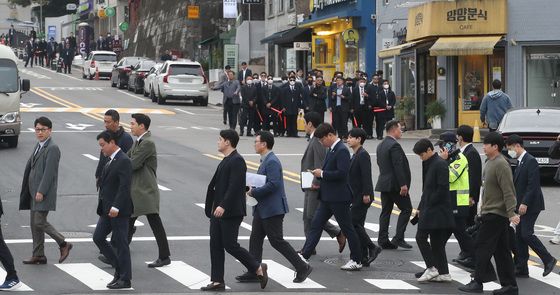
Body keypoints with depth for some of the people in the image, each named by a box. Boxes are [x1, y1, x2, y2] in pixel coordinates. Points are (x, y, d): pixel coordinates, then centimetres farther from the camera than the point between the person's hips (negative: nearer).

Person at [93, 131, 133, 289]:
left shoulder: (124, 161, -16)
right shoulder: (109, 161, 14)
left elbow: (125, 186, -22)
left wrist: (116, 207, -26)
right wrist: (102, 206, 15)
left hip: (119, 211, -10)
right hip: (107, 209, 10)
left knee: (119, 242, -3)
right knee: (98, 237, 8)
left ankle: (125, 279, 6)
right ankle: (119, 268, 18)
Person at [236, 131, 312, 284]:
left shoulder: (272, 162, -18)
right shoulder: (266, 160, 15)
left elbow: (273, 184, -26)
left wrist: (253, 192, -19)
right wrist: (253, 189, 8)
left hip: (272, 209, -10)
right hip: (262, 209, 10)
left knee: (277, 241, -6)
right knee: (255, 239, 9)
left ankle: (302, 268, 2)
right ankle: (253, 272, 12)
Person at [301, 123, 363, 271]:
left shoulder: (342, 151, -17)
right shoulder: (332, 150, 13)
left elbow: (342, 173, -26)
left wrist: (322, 174, -18)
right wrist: (320, 182, 7)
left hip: (339, 197, -10)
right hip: (327, 197, 10)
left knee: (347, 228, 1)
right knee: (316, 225, 6)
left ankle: (357, 261, 10)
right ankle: (304, 255, 6)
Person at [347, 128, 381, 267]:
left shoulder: (363, 155, -13)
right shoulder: (355, 156, 17)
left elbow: (366, 176, -20)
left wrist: (366, 194, -24)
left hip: (362, 197, -10)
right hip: (356, 197, 10)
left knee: (354, 223, -12)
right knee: (357, 225, 9)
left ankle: (372, 248, -4)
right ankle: (364, 257, 10)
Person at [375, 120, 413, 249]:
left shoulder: (380, 145, 14)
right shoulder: (394, 145, -16)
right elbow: (398, 166, -21)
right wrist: (403, 184, -21)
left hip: (384, 183, 9)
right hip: (395, 184, -9)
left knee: (386, 211, 9)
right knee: (406, 208, -1)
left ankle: (383, 240, 8)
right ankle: (398, 238, -7)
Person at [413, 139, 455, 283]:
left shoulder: (440, 164, -15)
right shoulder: (428, 164, 15)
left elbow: (442, 188, -20)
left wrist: (425, 206, -15)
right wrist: (421, 207, 13)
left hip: (438, 210, -9)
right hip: (430, 209, 9)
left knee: (421, 237, -9)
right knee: (436, 241, 9)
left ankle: (431, 268, -5)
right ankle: (443, 273, 12)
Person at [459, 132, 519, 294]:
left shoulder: (501, 165, -17)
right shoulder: (490, 163, 14)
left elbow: (508, 191, -22)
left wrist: (511, 213, -27)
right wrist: (484, 205, 23)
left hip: (495, 213, -10)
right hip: (490, 212, 10)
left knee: (482, 246, -6)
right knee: (501, 251, 10)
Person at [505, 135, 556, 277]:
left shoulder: (530, 161, -14)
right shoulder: (520, 162, 16)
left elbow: (533, 185, -21)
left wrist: (525, 203, -24)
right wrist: (517, 204, 15)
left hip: (530, 205, -10)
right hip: (522, 205, 10)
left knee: (526, 234, -15)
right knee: (519, 235, 7)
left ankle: (548, 260, -5)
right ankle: (521, 268, 9)